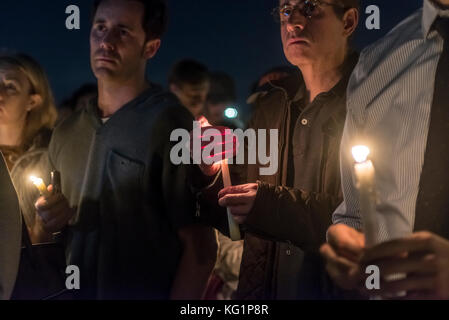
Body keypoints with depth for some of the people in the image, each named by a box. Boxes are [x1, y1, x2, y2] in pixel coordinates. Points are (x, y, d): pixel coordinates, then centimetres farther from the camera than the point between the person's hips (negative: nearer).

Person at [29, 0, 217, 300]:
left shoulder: (170, 124, -14)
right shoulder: (67, 131, 4)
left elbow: (200, 248, -17)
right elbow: (40, 242, 13)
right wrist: (45, 226, -7)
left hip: (145, 292, -6)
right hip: (73, 291, 6)